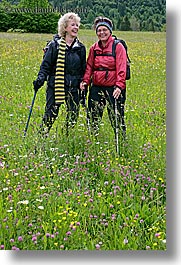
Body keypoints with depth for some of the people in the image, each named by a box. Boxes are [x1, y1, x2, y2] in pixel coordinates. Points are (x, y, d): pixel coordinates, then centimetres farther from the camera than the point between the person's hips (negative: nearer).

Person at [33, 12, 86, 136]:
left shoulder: (81, 48, 9)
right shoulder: (55, 45, -2)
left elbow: (83, 69, 15)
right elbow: (46, 65, 0)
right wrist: (40, 79, -16)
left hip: (74, 88, 4)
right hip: (55, 86, -3)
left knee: (73, 114, 7)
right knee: (51, 113, -4)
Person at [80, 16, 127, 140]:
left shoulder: (118, 47, -4)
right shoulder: (94, 48, 11)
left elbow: (122, 69, -11)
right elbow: (89, 66, 13)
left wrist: (119, 86, -22)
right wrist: (85, 81, -3)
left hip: (113, 88, -5)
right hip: (96, 88, 5)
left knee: (117, 118, -2)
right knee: (93, 118, 10)